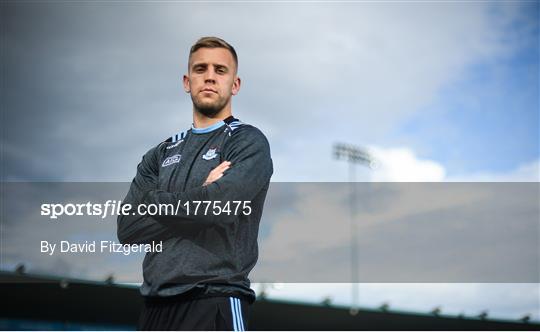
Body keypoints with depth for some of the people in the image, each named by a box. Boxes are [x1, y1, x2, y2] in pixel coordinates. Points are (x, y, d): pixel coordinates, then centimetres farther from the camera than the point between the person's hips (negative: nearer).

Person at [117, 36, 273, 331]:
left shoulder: (248, 143, 0)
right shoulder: (162, 154, 15)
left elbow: (220, 204, -19)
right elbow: (128, 227, 3)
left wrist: (154, 202, -1)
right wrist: (201, 200, -8)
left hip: (215, 303, -5)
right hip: (156, 304, 6)